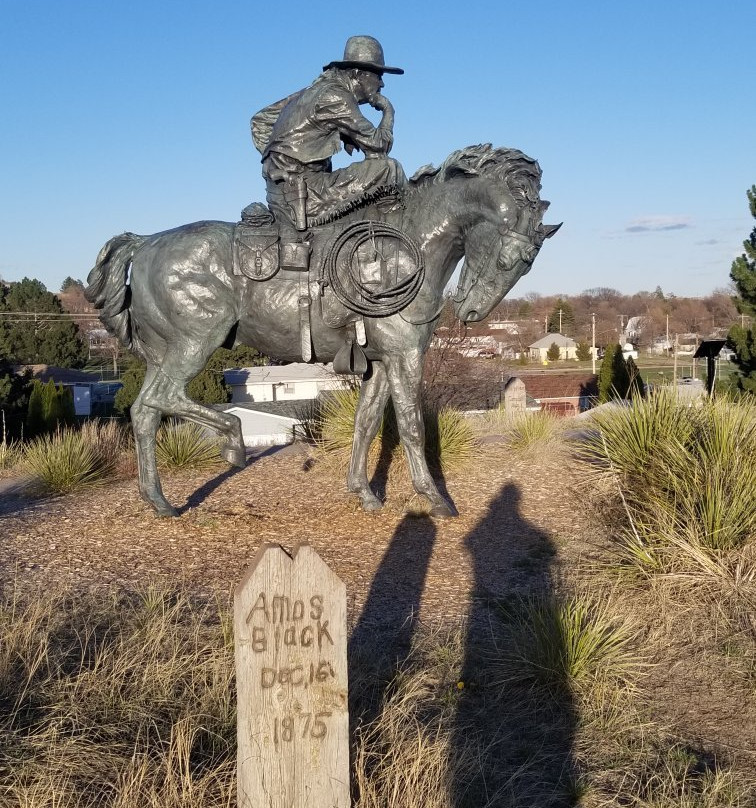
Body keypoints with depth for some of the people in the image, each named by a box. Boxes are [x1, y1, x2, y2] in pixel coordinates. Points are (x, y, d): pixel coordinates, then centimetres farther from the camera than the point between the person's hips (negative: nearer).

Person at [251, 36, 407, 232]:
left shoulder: (314, 91, 20)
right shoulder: (336, 96, -8)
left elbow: (260, 120, 27)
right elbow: (377, 146, -11)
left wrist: (276, 160, 19)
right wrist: (388, 112, 7)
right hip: (300, 197, -10)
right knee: (388, 169, -16)